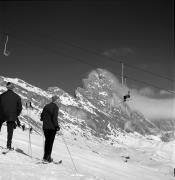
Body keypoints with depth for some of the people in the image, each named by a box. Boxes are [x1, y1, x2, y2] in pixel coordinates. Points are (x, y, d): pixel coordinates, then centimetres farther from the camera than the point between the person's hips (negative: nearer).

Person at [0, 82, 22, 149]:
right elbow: (20, 108, 2)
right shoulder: (17, 97, -1)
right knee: (10, 131, 7)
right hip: (12, 117, 0)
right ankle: (9, 145, 7)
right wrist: (16, 115, 16)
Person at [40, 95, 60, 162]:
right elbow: (54, 117, -18)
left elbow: (42, 115, 13)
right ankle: (47, 157, -4)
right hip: (52, 127, -6)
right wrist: (57, 126, -11)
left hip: (45, 127, 6)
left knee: (47, 141, 15)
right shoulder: (55, 107, -9)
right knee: (50, 142, -2)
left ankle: (46, 156, 19)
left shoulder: (46, 106, 9)